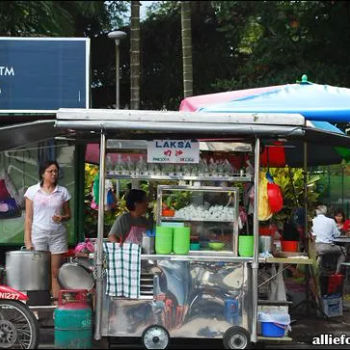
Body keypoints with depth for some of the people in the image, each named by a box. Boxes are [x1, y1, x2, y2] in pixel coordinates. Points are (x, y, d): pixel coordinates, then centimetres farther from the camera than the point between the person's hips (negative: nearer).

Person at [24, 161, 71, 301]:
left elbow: (68, 214, 14)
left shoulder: (63, 191, 7)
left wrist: (62, 218, -10)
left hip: (58, 236, 1)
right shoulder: (32, 191, 3)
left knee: (55, 273, 0)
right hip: (38, 235, -1)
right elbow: (28, 217, 3)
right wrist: (27, 240, -3)